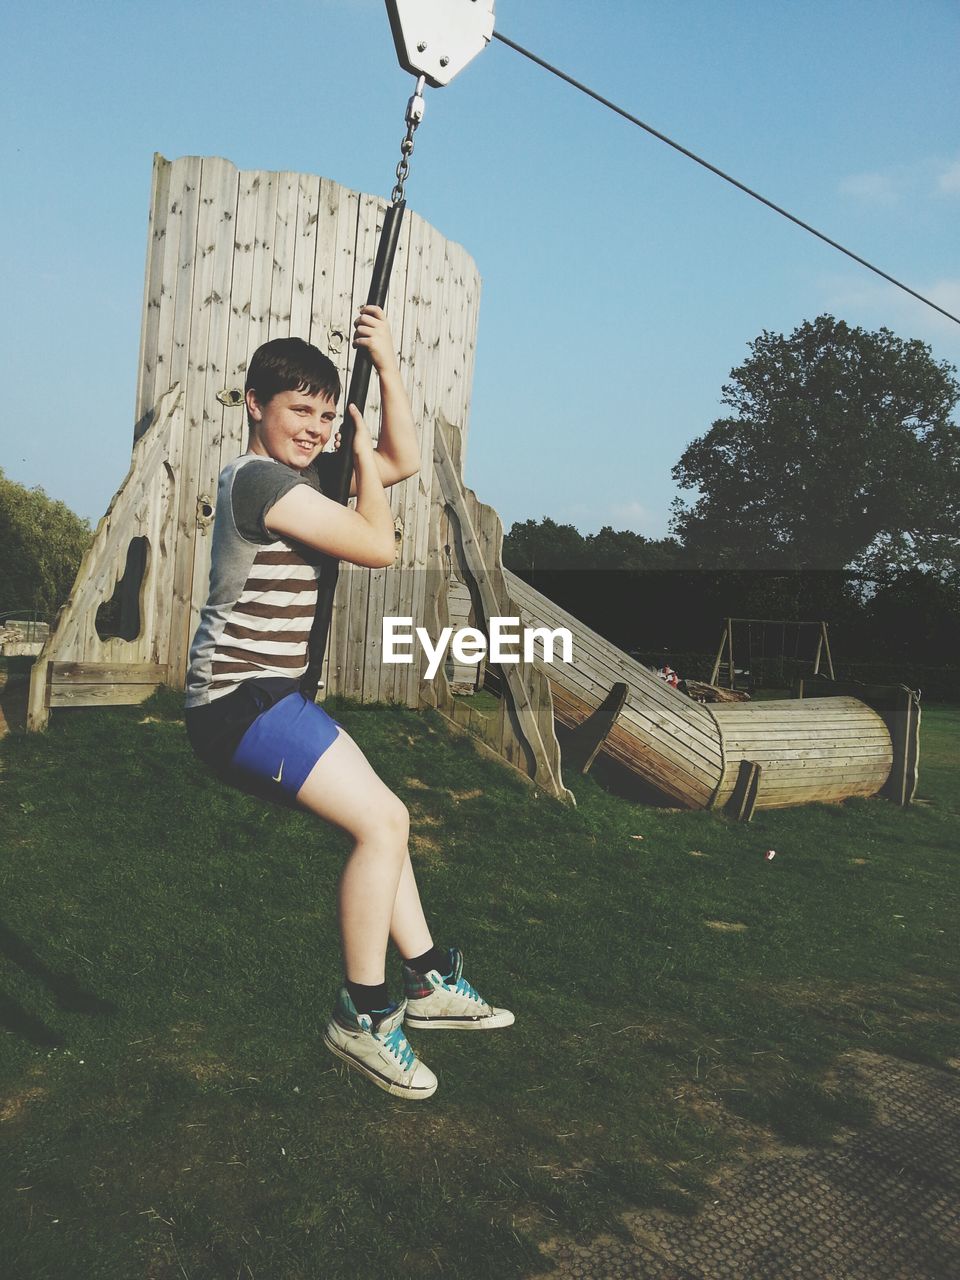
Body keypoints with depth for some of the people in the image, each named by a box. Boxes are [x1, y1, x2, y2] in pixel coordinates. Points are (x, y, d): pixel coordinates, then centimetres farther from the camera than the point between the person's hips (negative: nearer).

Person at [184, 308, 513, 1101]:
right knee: (383, 821, -14)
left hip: (262, 697, 11)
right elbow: (379, 546, -17)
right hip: (242, 701, -11)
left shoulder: (295, 473, 13)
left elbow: (406, 462, 15)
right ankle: (363, 1017, 1)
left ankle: (429, 982, 24)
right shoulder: (262, 478, -17)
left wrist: (388, 367, 8)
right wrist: (362, 455, -2)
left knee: (377, 817, 14)